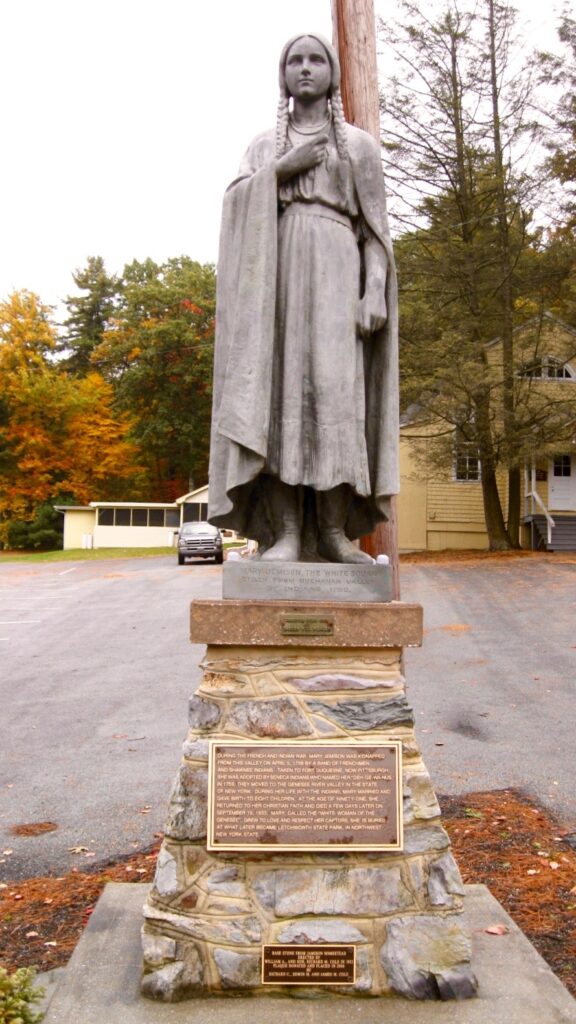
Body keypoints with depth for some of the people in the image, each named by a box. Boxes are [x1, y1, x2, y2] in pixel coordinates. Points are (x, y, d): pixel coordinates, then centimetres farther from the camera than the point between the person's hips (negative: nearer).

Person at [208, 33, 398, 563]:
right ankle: (286, 531, -16)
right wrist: (280, 170, -5)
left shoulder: (361, 144, 17)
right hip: (274, 274, 1)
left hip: (334, 271, -1)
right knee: (280, 391, -14)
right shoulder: (263, 147, 22)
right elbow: (235, 206, 6)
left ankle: (334, 529, -16)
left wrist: (376, 291, -8)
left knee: (334, 389, -17)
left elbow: (376, 227, 7)